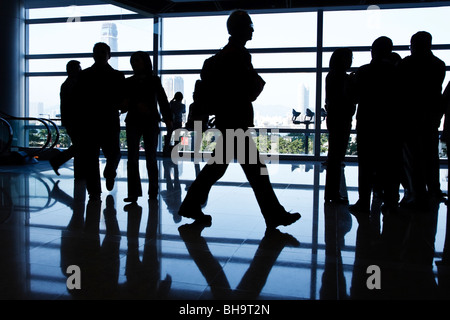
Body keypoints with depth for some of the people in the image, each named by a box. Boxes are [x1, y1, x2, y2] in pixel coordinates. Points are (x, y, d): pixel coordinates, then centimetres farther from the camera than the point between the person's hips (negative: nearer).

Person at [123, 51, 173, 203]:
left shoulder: (154, 80, 8)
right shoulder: (128, 82, 11)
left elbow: (162, 100, 3)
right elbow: (124, 102, 9)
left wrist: (168, 119, -9)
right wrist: (138, 105, -11)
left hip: (151, 122, -1)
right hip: (133, 122, 1)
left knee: (151, 158, 3)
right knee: (132, 157, -8)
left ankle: (153, 192, 11)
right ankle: (133, 193, -7)